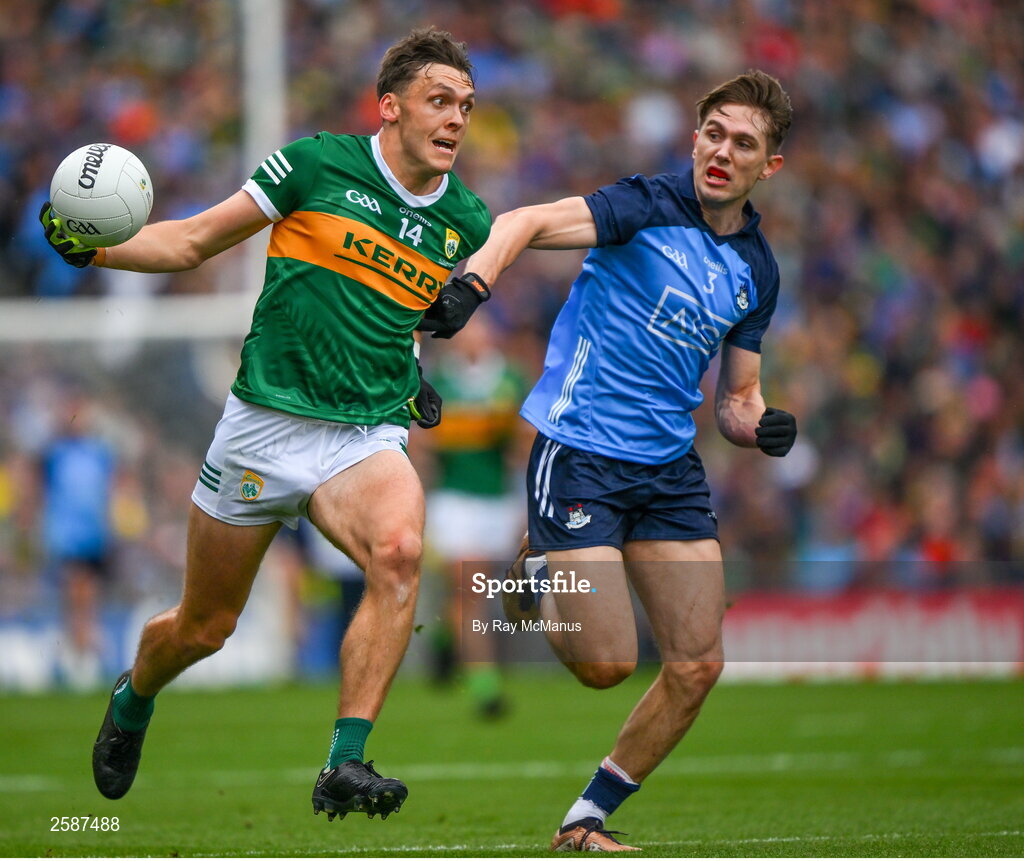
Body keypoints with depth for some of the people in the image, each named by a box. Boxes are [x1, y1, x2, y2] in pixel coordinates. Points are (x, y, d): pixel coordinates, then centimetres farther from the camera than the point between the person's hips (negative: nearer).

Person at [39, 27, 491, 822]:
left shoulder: (466, 221, 4)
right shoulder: (316, 163, -6)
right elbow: (194, 242, 1)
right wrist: (93, 248, -13)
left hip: (368, 436, 2)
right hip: (265, 424, -2)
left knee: (400, 551, -32)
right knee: (204, 627, 9)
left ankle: (345, 766, -31)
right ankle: (134, 699, 46)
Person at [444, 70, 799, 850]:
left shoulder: (757, 269, 9)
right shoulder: (648, 207, -10)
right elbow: (524, 223, -22)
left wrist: (760, 426, -6)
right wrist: (472, 282, -41)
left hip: (670, 468, 6)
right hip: (579, 454, -6)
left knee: (698, 666, -1)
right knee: (606, 662, -11)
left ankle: (588, 818, 15)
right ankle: (540, 577, 22)